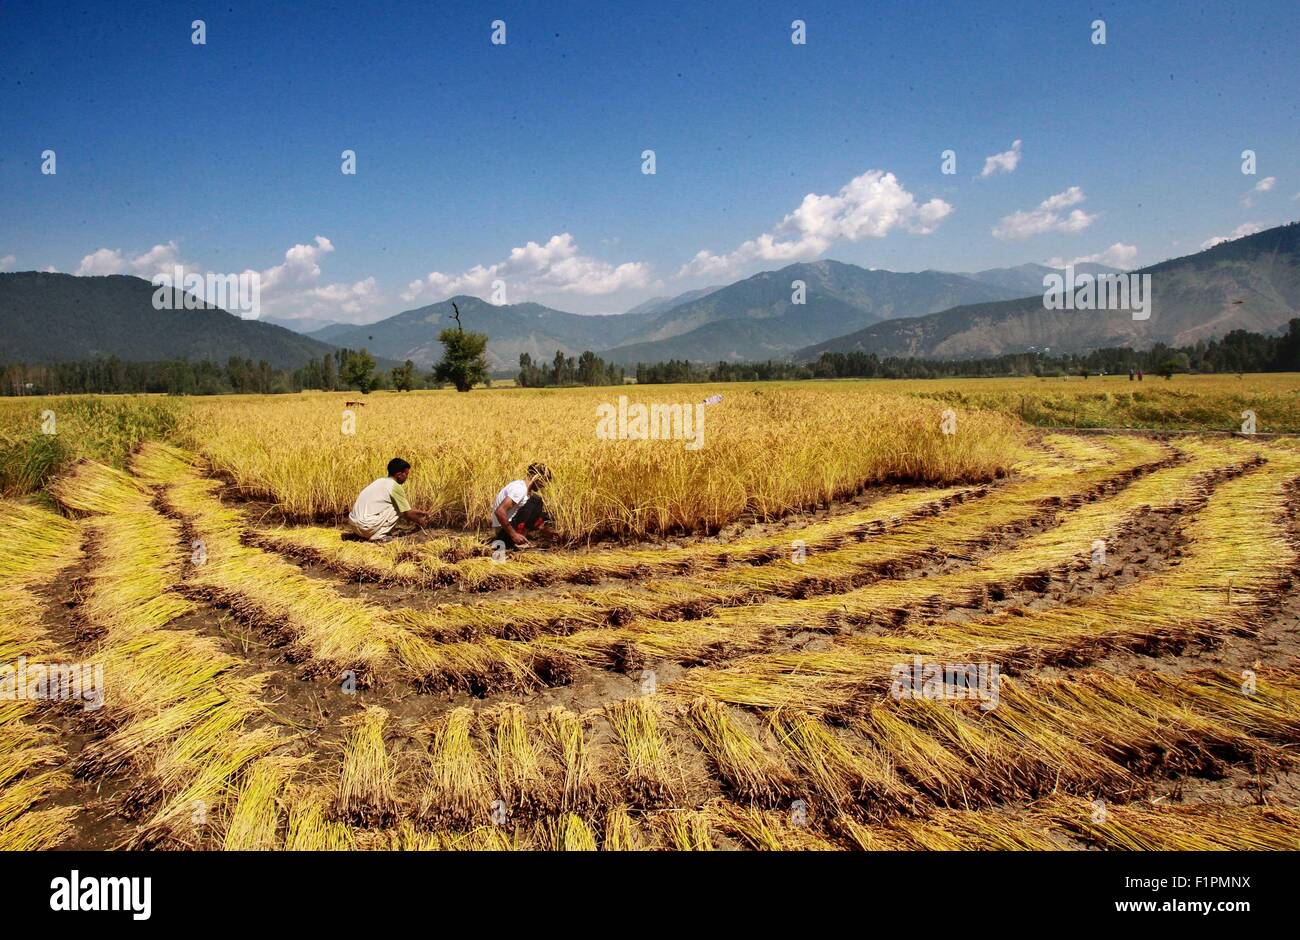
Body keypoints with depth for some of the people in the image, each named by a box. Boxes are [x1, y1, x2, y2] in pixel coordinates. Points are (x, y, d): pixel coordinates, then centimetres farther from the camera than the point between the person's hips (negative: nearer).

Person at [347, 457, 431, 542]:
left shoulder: (381, 481, 19)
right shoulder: (395, 487, -6)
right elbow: (407, 514, 3)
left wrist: (420, 513, 36)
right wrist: (420, 521, 22)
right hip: (365, 526, -8)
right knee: (399, 509, 4)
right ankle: (378, 536, -3)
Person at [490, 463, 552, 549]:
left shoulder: (520, 484, 12)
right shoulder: (520, 489, -19)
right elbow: (499, 511, -28)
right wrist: (513, 534, -23)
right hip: (504, 528, -10)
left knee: (542, 515, 18)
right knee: (536, 501, -14)